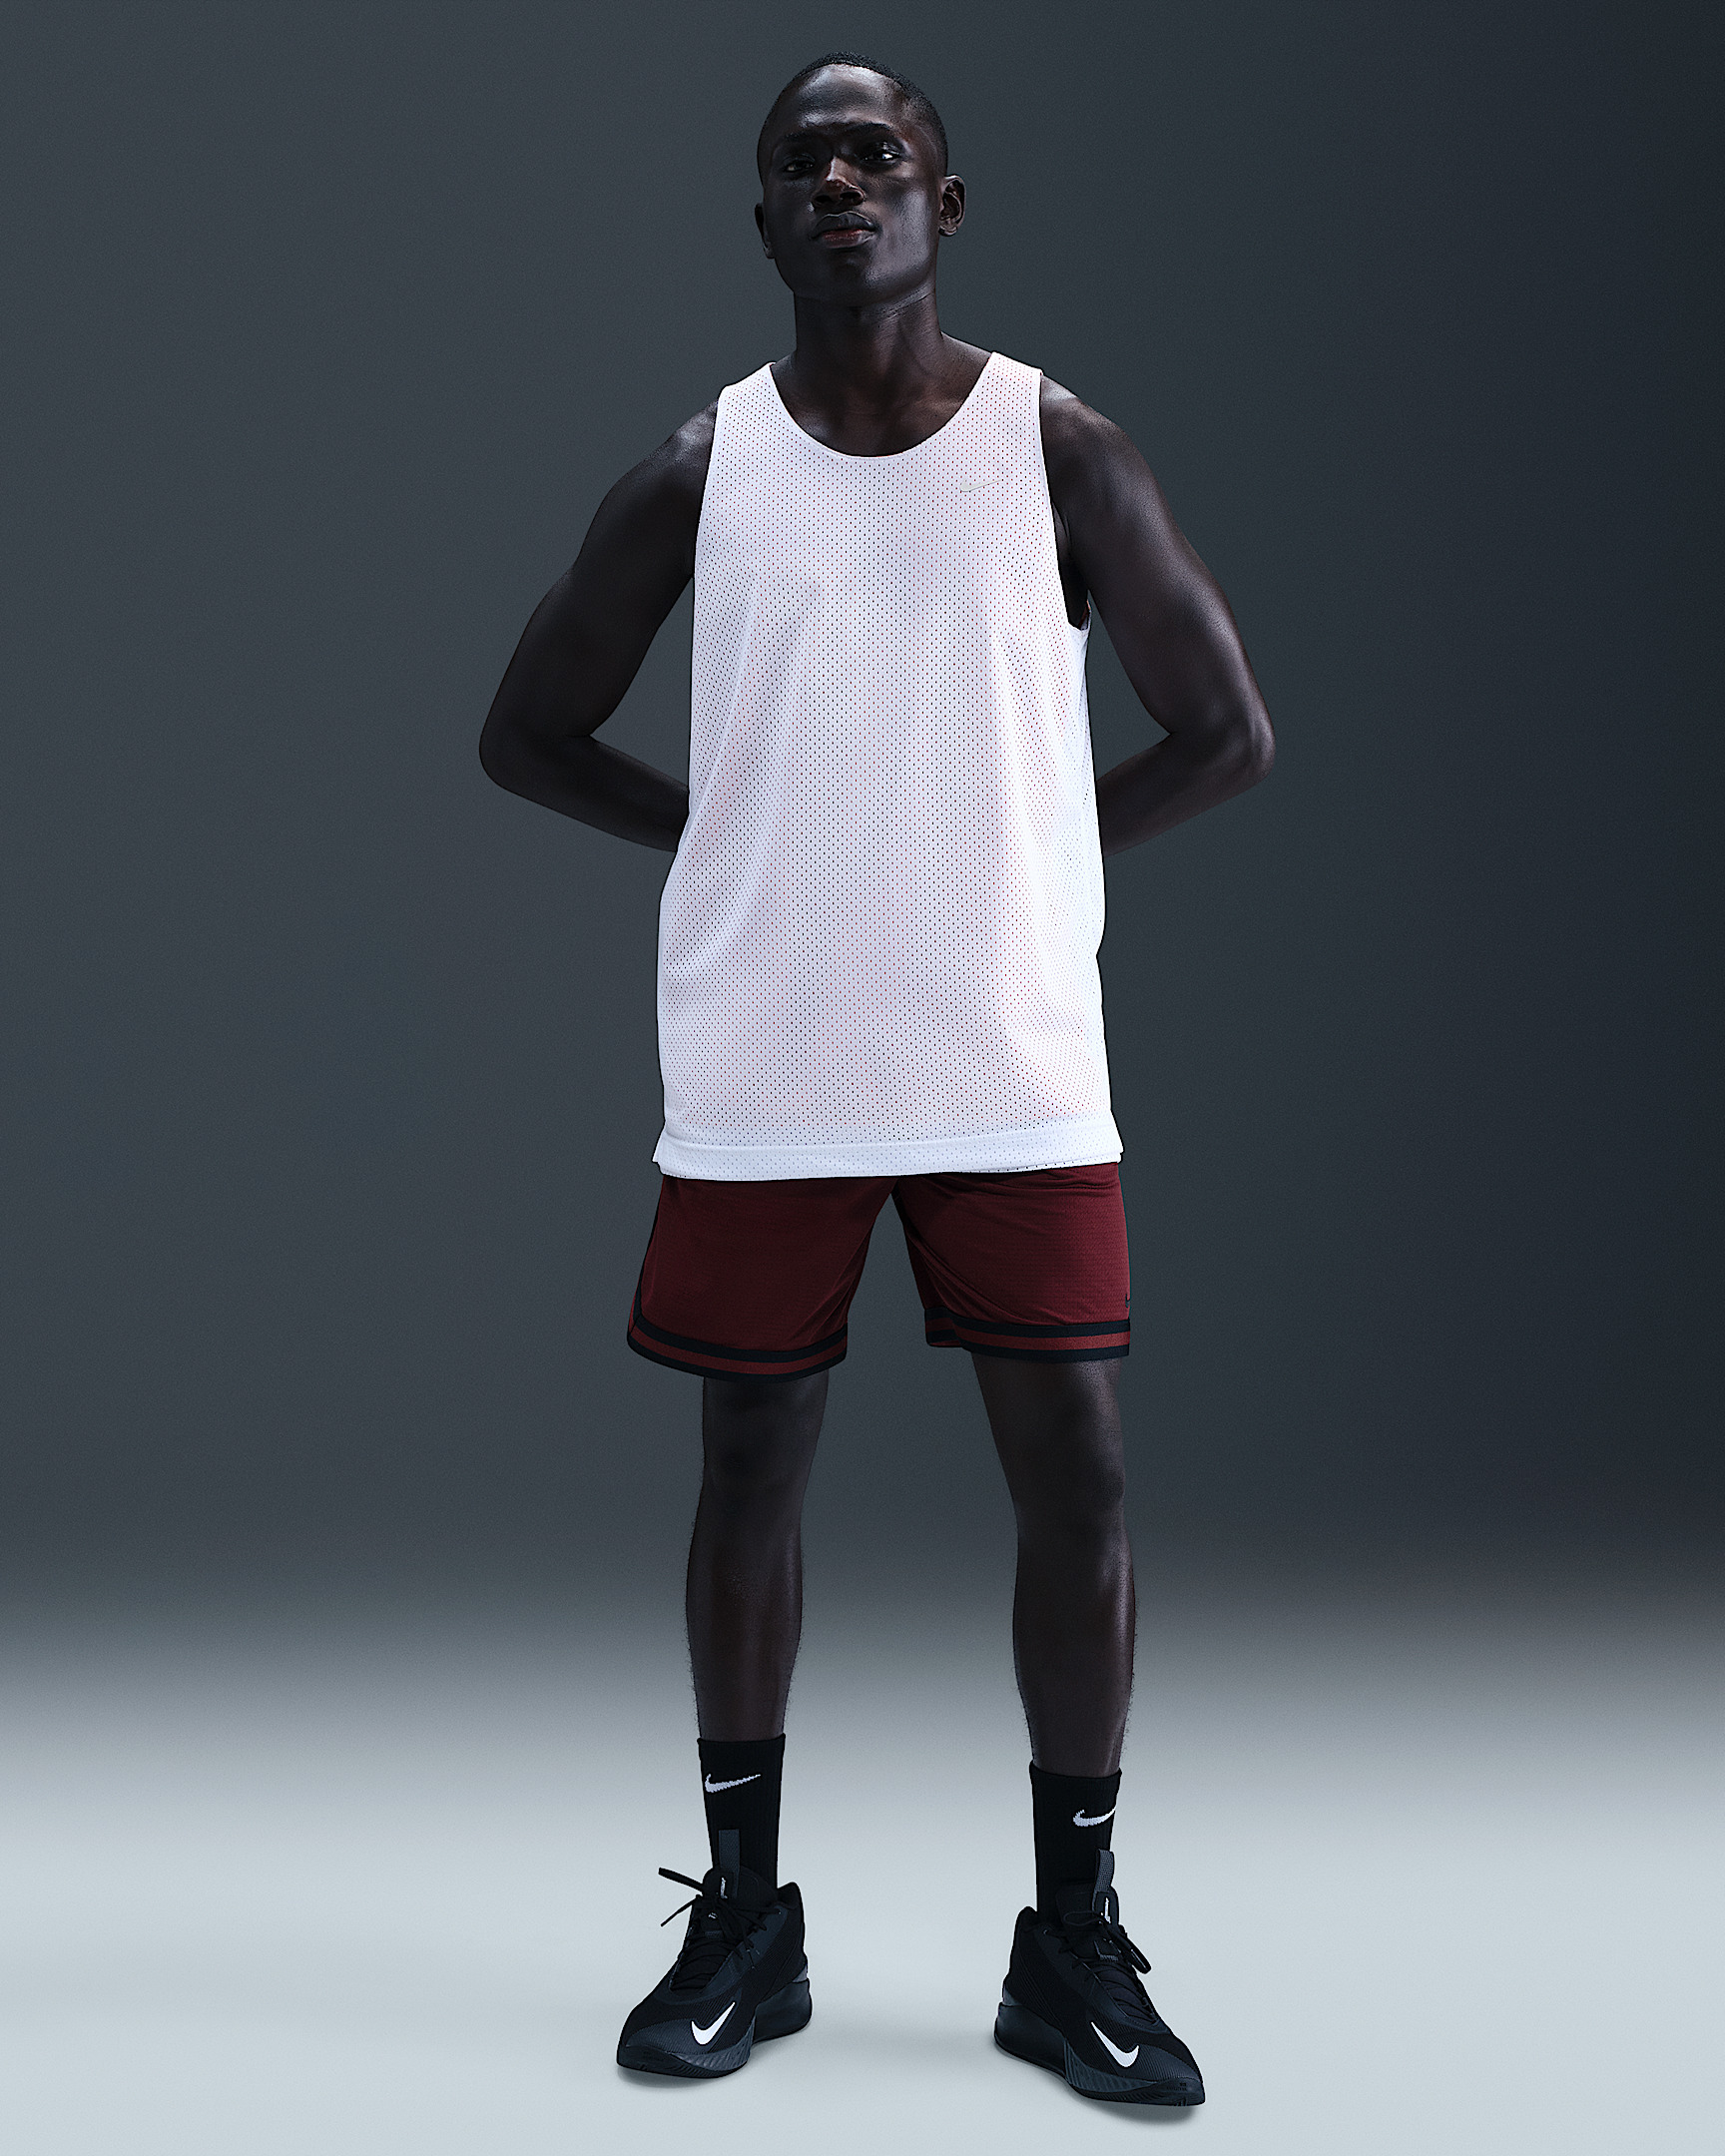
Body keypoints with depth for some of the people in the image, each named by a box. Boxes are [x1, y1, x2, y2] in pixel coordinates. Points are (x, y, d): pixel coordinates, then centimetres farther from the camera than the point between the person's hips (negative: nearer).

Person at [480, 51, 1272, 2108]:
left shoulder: (1056, 446, -1)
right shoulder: (697, 468, 2)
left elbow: (1225, 728, 4)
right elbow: (528, 731, 9)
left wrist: (1014, 854, 3)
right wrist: (743, 842, 3)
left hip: (1016, 1066, 0)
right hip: (763, 1071, 1)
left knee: (1074, 1470, -2)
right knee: (751, 1464, 7)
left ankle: (1073, 1938, 14)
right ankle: (744, 1917, 23)